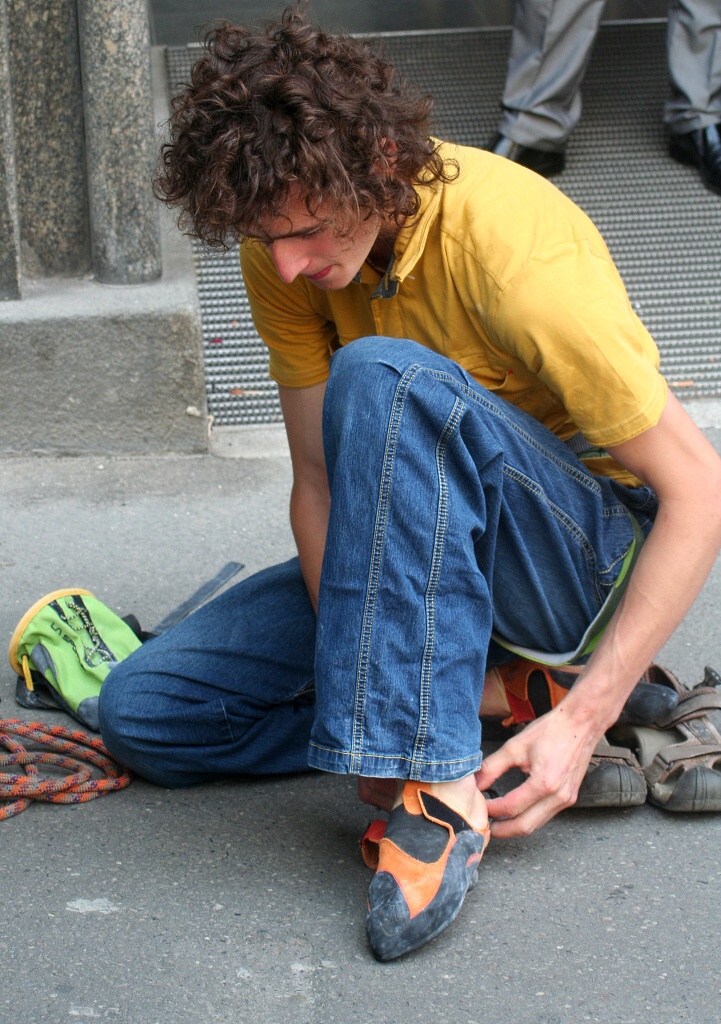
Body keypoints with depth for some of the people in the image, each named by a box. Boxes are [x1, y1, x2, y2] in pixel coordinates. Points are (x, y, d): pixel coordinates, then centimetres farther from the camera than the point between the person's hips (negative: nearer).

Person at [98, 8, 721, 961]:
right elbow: (321, 474, -7)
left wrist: (586, 717, -27)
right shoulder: (284, 245, -9)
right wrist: (374, 685, -22)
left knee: (381, 377, -35)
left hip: (591, 552, -6)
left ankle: (442, 783, -33)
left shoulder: (518, 253, -27)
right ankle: (505, 699, -11)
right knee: (144, 709, -8)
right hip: (417, 551, 7)